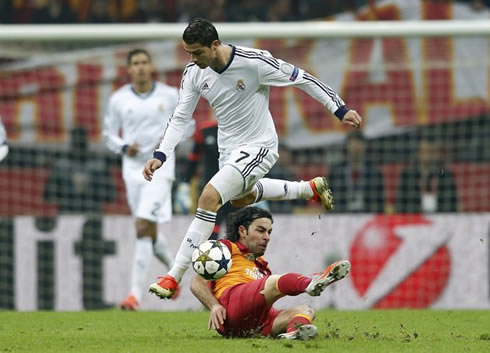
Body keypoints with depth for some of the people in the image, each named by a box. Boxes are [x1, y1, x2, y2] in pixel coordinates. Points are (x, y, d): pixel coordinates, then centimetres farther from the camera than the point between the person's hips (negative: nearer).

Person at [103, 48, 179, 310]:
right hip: (133, 168, 3)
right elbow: (109, 135, 11)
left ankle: (135, 293, -19)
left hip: (160, 168, -3)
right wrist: (124, 147, -9)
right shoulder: (119, 99, 3)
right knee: (149, 233, 11)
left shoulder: (169, 95, 0)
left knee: (143, 228, -17)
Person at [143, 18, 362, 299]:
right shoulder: (194, 73, -10)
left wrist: (341, 110, -11)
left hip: (259, 147, -8)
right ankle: (310, 189, 54)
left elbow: (301, 78, -15)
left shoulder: (254, 62, -26)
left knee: (210, 197, -24)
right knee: (240, 198, 32)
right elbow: (181, 118, -1)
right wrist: (160, 155, -15)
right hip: (228, 149, 8)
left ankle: (174, 277, -22)